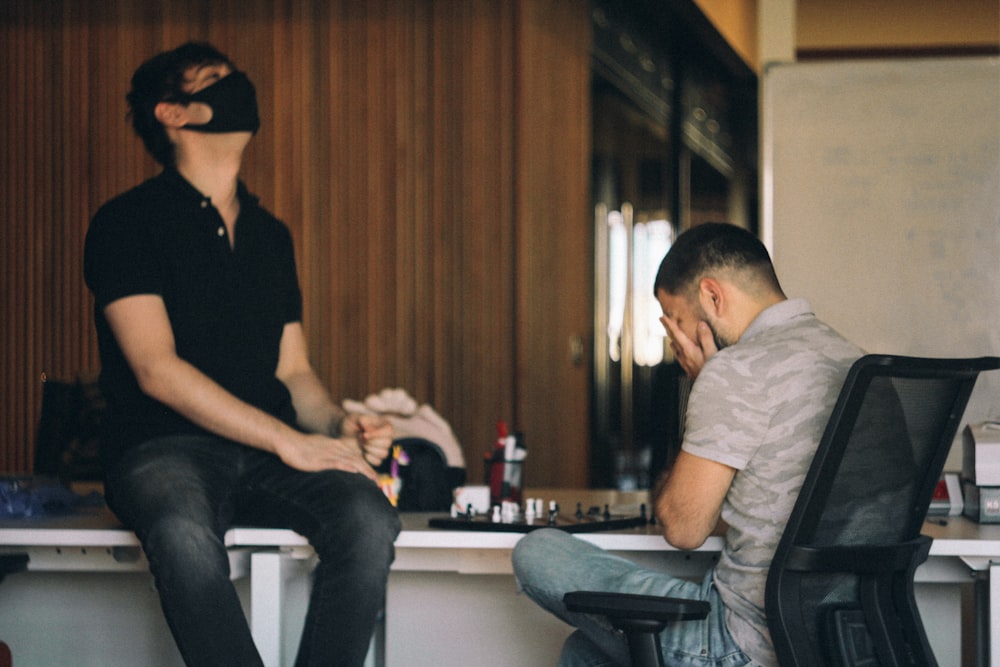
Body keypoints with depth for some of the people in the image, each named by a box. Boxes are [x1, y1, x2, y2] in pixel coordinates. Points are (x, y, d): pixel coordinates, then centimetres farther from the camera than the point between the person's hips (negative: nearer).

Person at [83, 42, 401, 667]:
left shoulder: (270, 234, 21)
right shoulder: (128, 222, 2)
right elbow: (156, 369, -9)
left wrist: (339, 424, -2)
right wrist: (289, 440, -15)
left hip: (270, 454, 5)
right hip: (164, 448, -5)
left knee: (369, 518, -28)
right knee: (185, 533, -39)